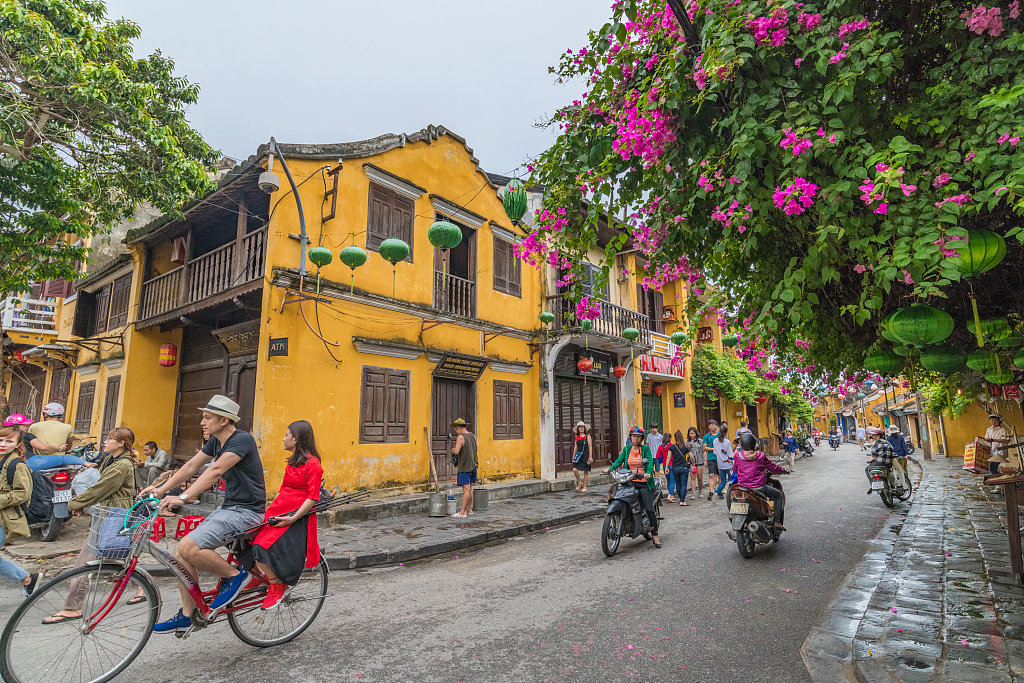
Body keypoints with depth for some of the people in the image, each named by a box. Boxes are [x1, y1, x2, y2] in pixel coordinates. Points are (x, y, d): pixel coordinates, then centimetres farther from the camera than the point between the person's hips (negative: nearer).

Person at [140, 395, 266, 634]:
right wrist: (161, 490, 6)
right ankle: (186, 616, 18)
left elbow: (215, 470, -29)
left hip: (246, 511, -9)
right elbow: (191, 466, 13)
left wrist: (183, 497, -35)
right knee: (183, 553, 4)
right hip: (228, 507, 9)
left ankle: (234, 575, -1)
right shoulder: (215, 441, 11)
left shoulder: (242, 439, -19)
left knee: (188, 547, -21)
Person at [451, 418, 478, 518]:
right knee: (469, 489, 15)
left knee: (466, 489, -6)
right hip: (473, 465, 8)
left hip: (465, 466, -8)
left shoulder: (461, 437, -14)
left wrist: (453, 450, -3)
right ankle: (469, 509, 22)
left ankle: (463, 512, -2)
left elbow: (456, 452, -23)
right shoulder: (473, 436, 10)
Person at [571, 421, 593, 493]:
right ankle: (579, 483, 11)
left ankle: (584, 487, 13)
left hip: (586, 455, -3)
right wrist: (573, 455, 12)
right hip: (578, 454, 3)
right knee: (574, 469, -11)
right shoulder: (577, 436, 10)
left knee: (585, 471, 1)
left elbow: (590, 447, -4)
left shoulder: (587, 436, -1)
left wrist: (590, 457, -10)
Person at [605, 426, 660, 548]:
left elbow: (650, 461, -11)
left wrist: (648, 472, -31)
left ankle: (655, 534, 4)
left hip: (644, 483, -3)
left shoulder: (645, 449, 2)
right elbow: (619, 460, 2)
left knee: (649, 509, -6)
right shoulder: (626, 449, 11)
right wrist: (610, 468, -15)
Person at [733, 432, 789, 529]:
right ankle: (777, 521, 13)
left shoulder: (738, 455, -3)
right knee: (779, 495, 21)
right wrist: (784, 470, 23)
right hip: (758, 487, -2)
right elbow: (773, 468, 3)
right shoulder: (760, 456, -9)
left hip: (742, 487, 2)